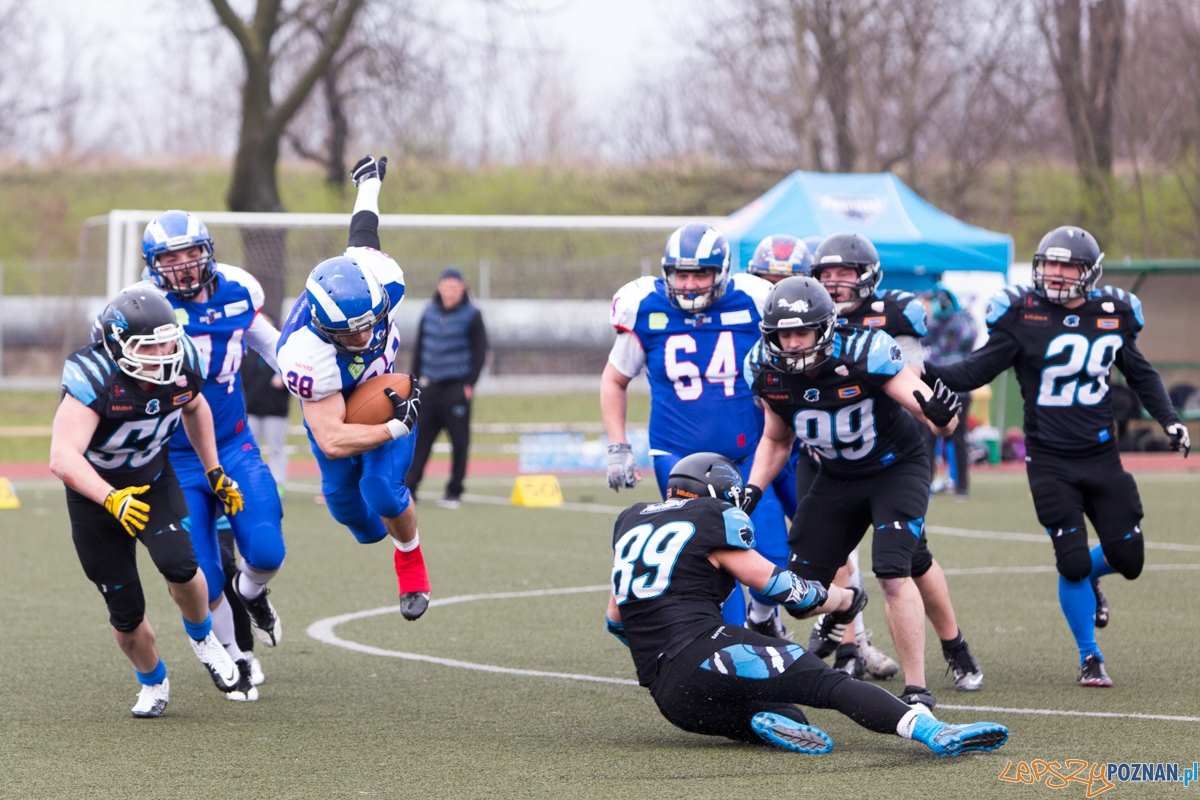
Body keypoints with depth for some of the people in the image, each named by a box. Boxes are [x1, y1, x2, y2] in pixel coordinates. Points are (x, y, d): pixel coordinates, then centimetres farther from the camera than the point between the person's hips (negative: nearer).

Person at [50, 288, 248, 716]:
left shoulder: (181, 360, -17)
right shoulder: (92, 377, -33)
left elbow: (195, 408, 9)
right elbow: (63, 458, -44)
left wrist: (214, 472, 8)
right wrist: (113, 500, -56)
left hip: (154, 481, 3)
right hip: (96, 492, -3)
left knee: (178, 563, -25)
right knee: (126, 614, 0)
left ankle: (202, 637, 6)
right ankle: (152, 683, 31)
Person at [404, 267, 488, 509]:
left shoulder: (471, 315, -3)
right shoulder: (429, 313, 9)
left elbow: (479, 351, -3)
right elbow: (419, 347, 15)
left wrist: (470, 384, -8)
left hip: (457, 388, -4)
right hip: (430, 387, 4)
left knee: (459, 441, -1)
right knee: (419, 439, 0)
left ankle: (454, 493, 5)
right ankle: (408, 488, 2)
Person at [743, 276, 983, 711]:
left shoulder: (865, 353, -31)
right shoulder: (768, 372, -15)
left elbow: (939, 419, -31)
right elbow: (776, 440, 7)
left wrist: (939, 415, -54)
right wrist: (752, 490, -7)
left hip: (897, 467, -5)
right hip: (837, 476, 5)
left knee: (894, 571, -22)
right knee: (802, 581, 1)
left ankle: (917, 690, -14)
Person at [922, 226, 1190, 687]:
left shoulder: (1112, 315, 2)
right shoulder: (1024, 315, -8)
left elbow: (1139, 373, 17)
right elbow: (977, 371, -9)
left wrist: (1168, 419, 8)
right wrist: (926, 372, -24)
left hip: (1101, 457, 3)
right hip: (1049, 461, -3)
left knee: (1127, 558, 3)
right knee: (1072, 560, -8)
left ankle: (1088, 576, 40)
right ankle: (1090, 658, 11)